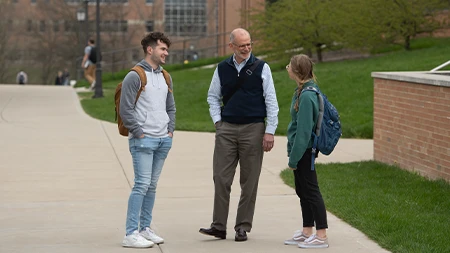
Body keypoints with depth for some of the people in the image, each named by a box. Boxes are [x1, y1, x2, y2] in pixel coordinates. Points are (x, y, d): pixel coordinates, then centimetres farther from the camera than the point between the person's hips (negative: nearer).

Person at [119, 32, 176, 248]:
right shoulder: (135, 76, -8)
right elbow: (125, 110, -11)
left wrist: (170, 130, 10)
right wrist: (139, 133, -12)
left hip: (163, 141, 7)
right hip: (143, 141, -7)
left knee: (152, 186, 11)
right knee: (142, 184, -12)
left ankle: (145, 228, 18)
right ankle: (131, 234, -10)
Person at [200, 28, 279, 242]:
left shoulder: (261, 68, 0)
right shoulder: (222, 69, 7)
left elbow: (271, 101, 0)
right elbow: (213, 96, 19)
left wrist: (270, 131, -5)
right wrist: (217, 121, 6)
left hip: (253, 129, -2)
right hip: (226, 129, 2)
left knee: (249, 181, 2)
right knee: (221, 178, -2)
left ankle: (243, 227, 9)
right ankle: (219, 226, 3)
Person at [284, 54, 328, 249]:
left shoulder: (306, 96, -22)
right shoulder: (305, 90, 7)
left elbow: (304, 130, -23)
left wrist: (293, 158, -18)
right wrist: (293, 154, 16)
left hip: (304, 151, -10)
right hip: (302, 151, 10)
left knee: (311, 191, -3)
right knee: (303, 191, 16)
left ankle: (321, 236, 3)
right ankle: (307, 232, 25)